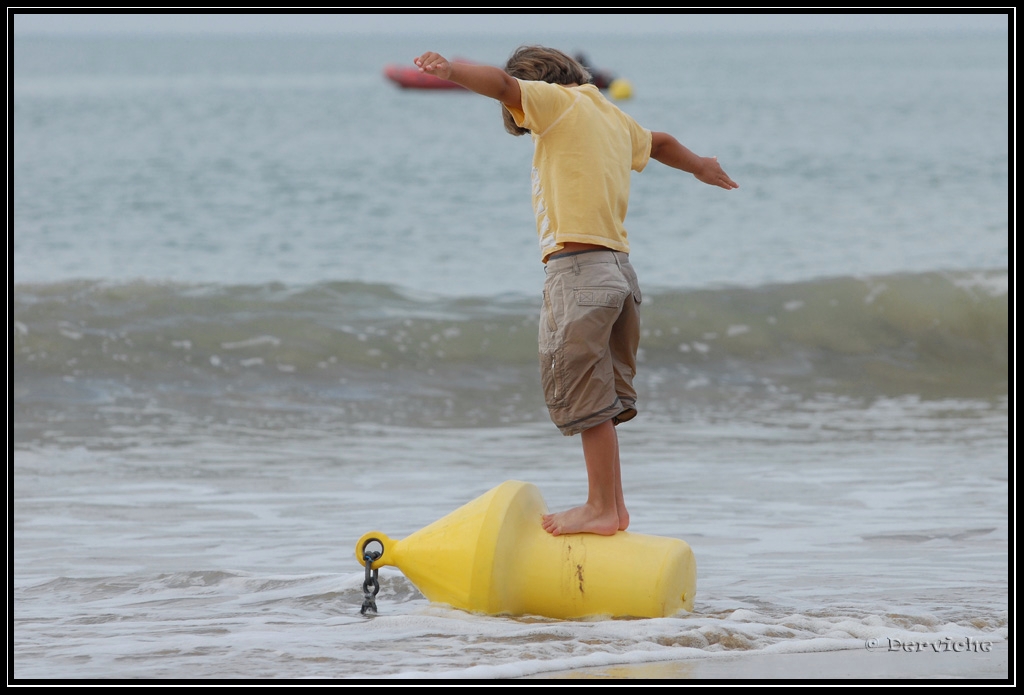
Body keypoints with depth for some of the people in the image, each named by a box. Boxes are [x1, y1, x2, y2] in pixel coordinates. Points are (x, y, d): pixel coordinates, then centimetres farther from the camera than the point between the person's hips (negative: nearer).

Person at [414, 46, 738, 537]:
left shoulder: (558, 102, 0)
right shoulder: (614, 118, 24)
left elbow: (503, 84, -19)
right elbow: (658, 143, 45)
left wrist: (449, 71, -36)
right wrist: (699, 167, 65)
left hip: (579, 266, -9)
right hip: (619, 271, 9)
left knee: (583, 395, -7)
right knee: (599, 397, 13)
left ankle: (602, 508, -7)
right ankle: (613, 505, 14)